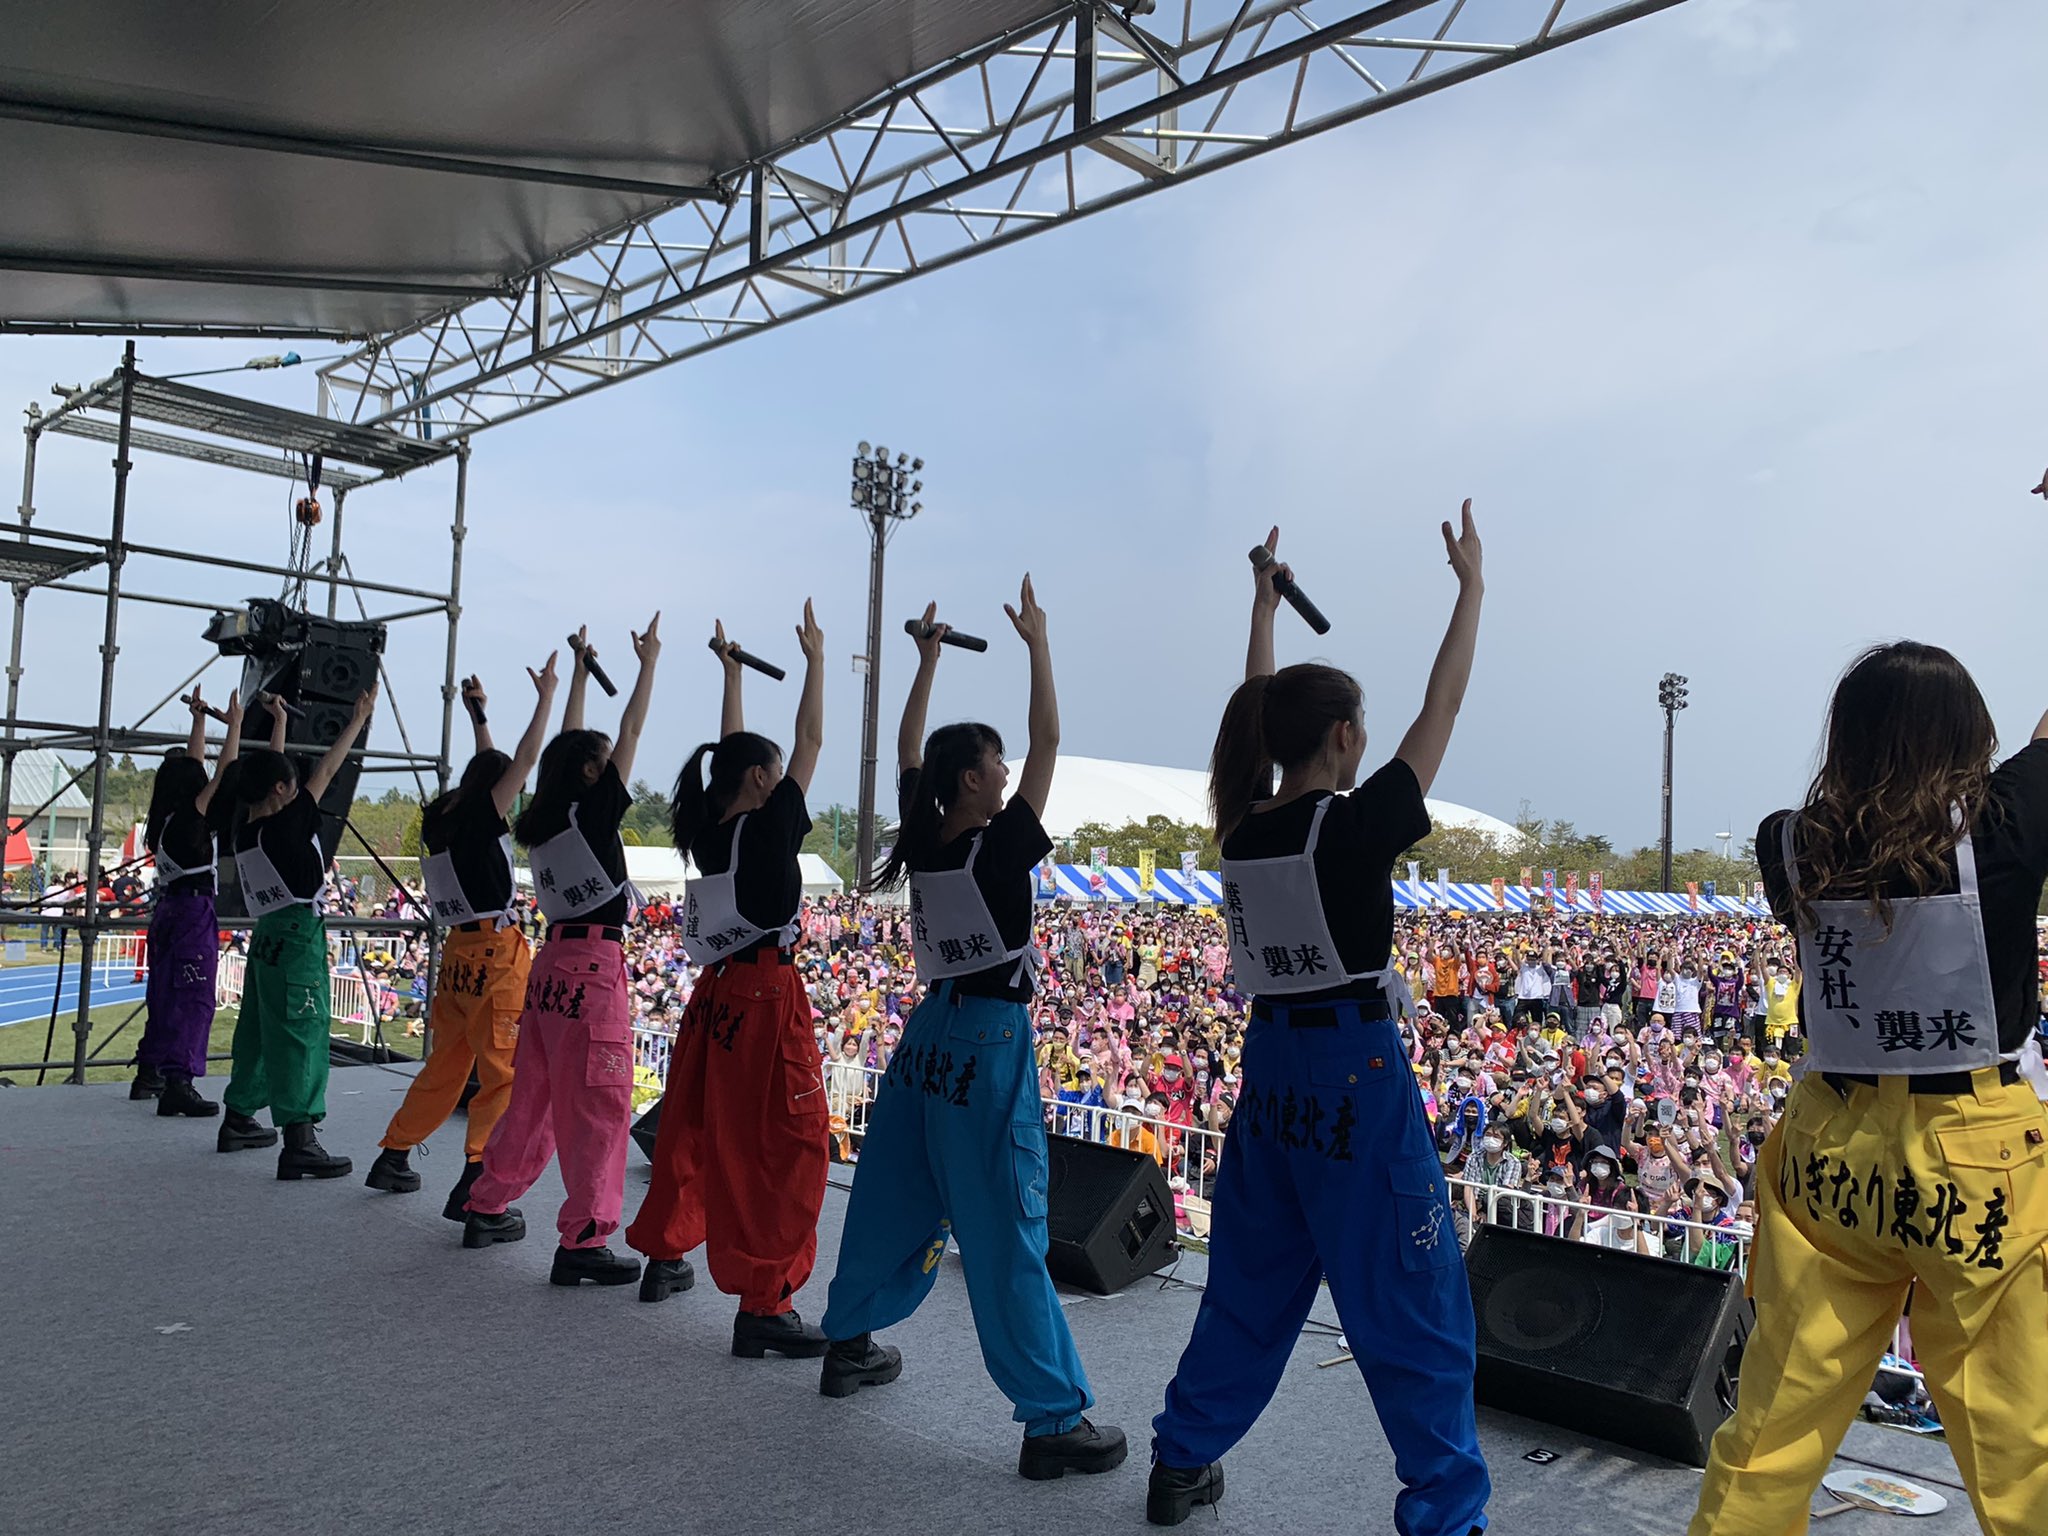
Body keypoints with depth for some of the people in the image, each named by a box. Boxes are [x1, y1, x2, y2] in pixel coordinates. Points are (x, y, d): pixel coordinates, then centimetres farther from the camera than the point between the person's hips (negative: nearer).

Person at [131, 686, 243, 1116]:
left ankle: (149, 1073, 27)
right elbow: (223, 775, -12)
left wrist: (199, 719, 26)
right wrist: (235, 724, -6)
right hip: (194, 910, -9)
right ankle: (178, 1083, -15)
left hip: (167, 910, 9)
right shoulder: (192, 820, -14)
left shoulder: (166, 819, 8)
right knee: (194, 998, -9)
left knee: (164, 993, 18)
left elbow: (193, 767, 20)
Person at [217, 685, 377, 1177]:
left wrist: (279, 721, 33)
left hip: (267, 937, 9)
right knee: (301, 1035, -10)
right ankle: (299, 1141, -13)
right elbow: (326, 772, -7)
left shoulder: (245, 829, 7)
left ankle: (238, 1120, 31)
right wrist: (359, 719, 3)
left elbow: (271, 770, 22)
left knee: (258, 1033, 19)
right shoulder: (287, 824, -14)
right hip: (297, 938, -9)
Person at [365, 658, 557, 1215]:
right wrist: (546, 697, -4)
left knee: (444, 1066, 20)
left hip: (458, 953, 9)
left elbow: (490, 768, 27)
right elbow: (524, 759, -12)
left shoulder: (443, 817, 11)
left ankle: (392, 1157, 28)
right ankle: (475, 1183, -15)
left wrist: (480, 715, 36)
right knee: (505, 1072, -7)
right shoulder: (479, 817, -10)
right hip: (496, 954, -9)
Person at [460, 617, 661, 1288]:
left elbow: (567, 745, 22)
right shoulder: (591, 813, -11)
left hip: (552, 965, 8)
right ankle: (583, 1242, -4)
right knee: (598, 1106, -5)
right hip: (593, 965, -8)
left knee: (533, 1096, 19)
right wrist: (648, 663, 4)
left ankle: (489, 1207, 30)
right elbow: (629, 732, -6)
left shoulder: (541, 821, 10)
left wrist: (580, 672, 30)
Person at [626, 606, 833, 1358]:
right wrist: (815, 659, 1)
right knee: (787, 1146, -5)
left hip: (715, 994, 9)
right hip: (766, 998, -8)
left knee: (692, 1129, 20)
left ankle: (664, 1258, 36)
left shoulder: (707, 829, 6)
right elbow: (810, 741, -9)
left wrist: (731, 674, 29)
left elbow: (731, 752, 19)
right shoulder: (769, 827, -13)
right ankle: (763, 1306, -6)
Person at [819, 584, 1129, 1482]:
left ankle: (850, 1343, 35)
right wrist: (1036, 643, -5)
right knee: (1004, 1233, -5)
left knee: (893, 1202, 20)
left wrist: (929, 659, 19)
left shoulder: (921, 841, 0)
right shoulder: (1000, 847, -16)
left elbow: (906, 749, 14)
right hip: (990, 1041, -7)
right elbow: (1048, 742, -12)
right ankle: (1055, 1420, 2)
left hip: (928, 1034, 7)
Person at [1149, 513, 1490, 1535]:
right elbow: (1440, 711, -8)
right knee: (1415, 1312, 5)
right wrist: (1470, 586, 3)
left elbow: (1261, 714, 16)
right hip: (1356, 1073, -7)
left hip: (1271, 1067, 7)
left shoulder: (1242, 826, 0)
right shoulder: (1355, 826, -17)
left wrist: (1264, 603, 26)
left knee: (1250, 1285, 21)